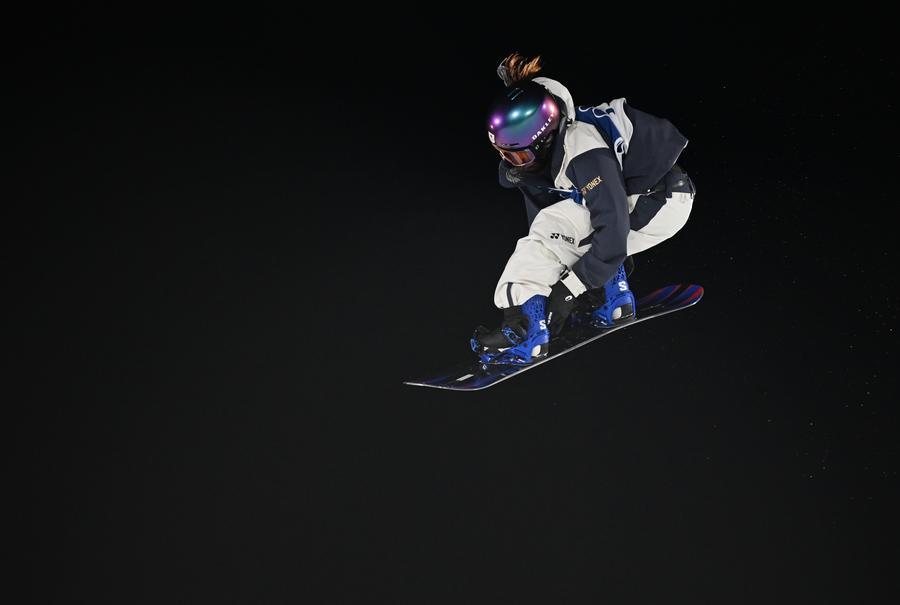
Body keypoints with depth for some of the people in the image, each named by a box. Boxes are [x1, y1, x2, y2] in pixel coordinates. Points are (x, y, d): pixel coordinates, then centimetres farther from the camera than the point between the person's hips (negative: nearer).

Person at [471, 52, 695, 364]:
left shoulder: (585, 154, -30)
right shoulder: (547, 151, -3)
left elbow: (613, 234, -32)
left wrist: (568, 289, -27)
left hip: (661, 203, -9)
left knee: (553, 224, -20)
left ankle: (526, 329, -23)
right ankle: (612, 295, 8)